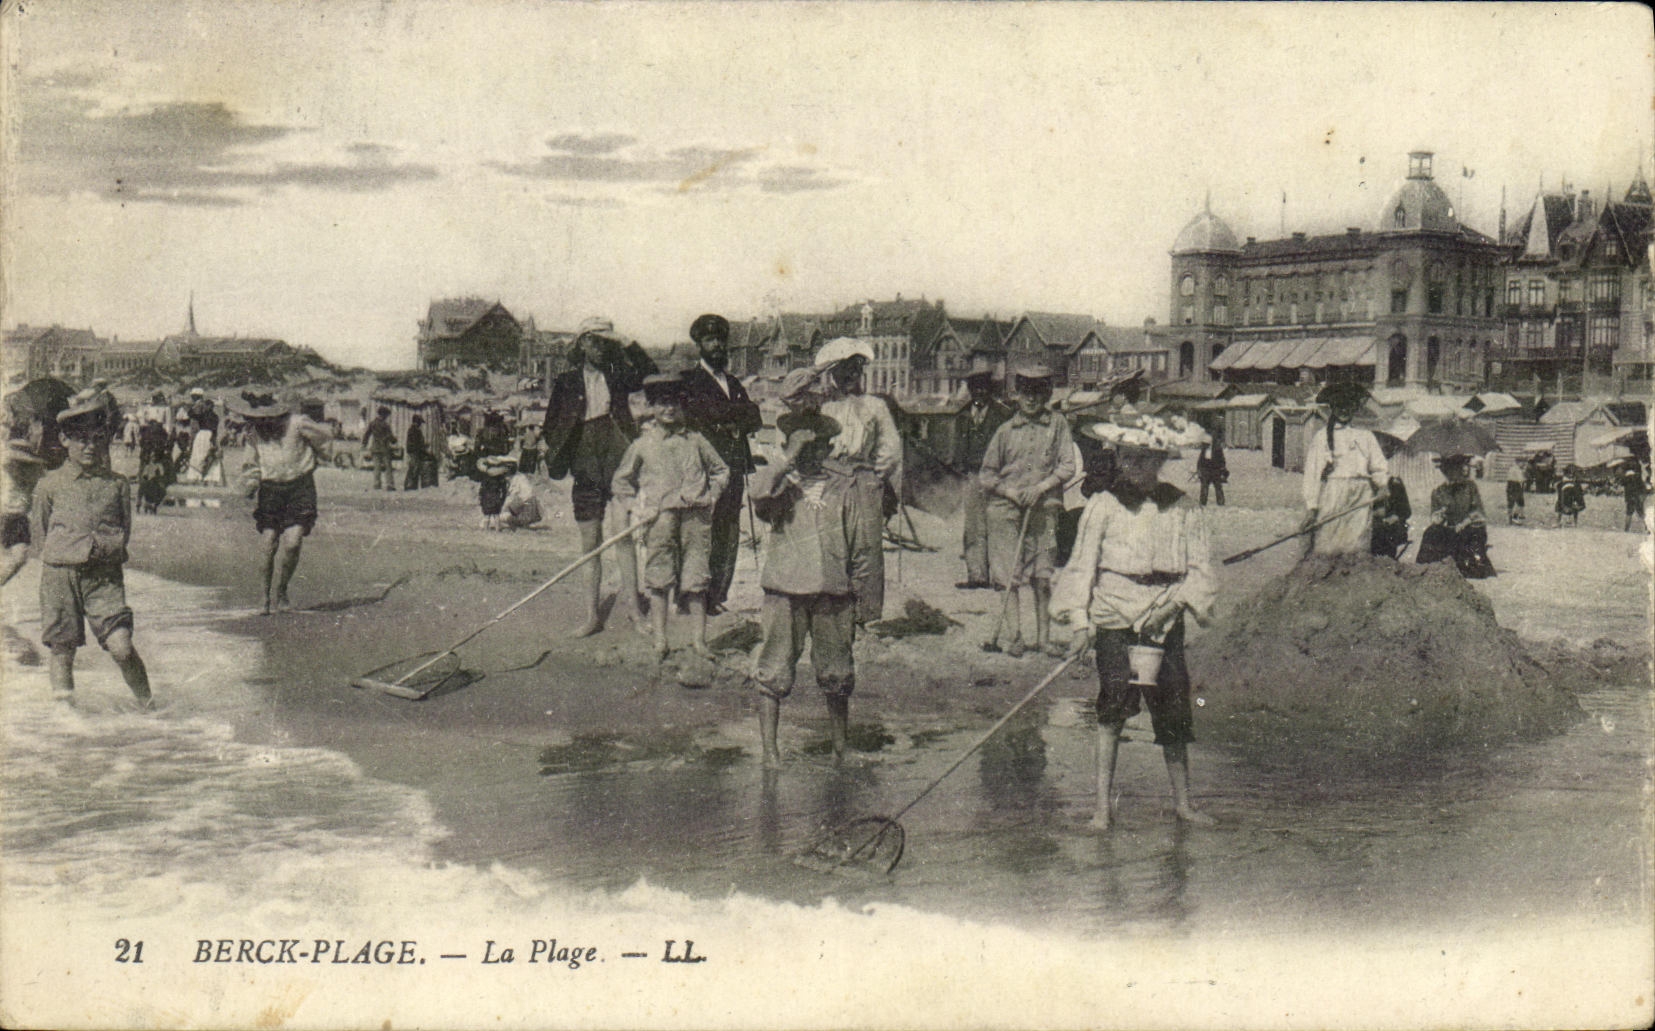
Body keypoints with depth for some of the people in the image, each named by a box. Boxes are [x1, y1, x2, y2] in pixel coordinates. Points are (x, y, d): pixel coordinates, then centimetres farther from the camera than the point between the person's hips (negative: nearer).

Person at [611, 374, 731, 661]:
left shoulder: (696, 441, 12)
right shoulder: (642, 445, 8)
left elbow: (721, 471, 23)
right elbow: (620, 483, 16)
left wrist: (710, 497, 9)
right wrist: (636, 507, 3)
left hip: (695, 516, 1)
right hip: (659, 517, -1)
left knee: (696, 581, 2)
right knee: (659, 580, 0)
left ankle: (699, 640, 9)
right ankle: (660, 641, 8)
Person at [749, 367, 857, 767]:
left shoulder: (843, 483, 7)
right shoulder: (779, 480, 2)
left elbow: (855, 538, 11)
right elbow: (760, 493, -23)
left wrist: (859, 593, 10)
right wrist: (789, 457, -22)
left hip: (834, 589, 2)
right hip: (786, 589, -2)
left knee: (837, 675, 10)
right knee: (774, 673, 0)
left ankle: (841, 748, 26)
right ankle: (769, 748, 10)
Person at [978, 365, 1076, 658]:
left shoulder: (1058, 425, 6)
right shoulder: (1006, 430, 7)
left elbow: (1068, 467, 1)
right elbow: (986, 474, 10)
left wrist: (1041, 487, -12)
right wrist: (1009, 491, -7)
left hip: (1043, 509, 0)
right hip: (1006, 509, 0)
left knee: (1042, 577, 0)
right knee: (1010, 577, -4)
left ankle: (1043, 637, 9)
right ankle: (1015, 637, 0)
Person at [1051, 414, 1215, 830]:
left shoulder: (1181, 508, 4)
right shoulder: (1103, 506, 0)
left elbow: (1199, 566, 7)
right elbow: (1082, 563, -1)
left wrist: (1180, 597, -11)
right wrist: (1080, 620, -10)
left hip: (1165, 619, 2)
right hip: (1114, 615, -2)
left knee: (1173, 709, 4)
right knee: (1115, 702, -9)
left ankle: (1182, 800, 18)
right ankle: (1103, 801, -2)